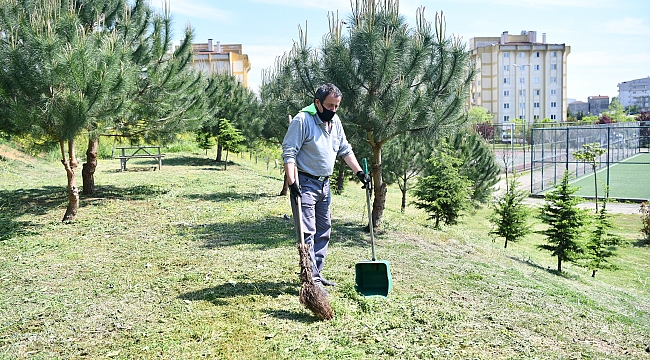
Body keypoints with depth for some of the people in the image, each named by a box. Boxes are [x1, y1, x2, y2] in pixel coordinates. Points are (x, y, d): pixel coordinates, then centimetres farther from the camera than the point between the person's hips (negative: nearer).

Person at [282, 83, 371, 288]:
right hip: (305, 184, -8)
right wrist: (291, 182, -26)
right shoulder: (303, 120, -14)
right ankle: (311, 278, -5)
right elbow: (289, 153, -18)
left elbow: (345, 150, 20)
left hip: (324, 184, 8)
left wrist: (360, 172, 14)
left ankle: (317, 274, 21)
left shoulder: (335, 121, 10)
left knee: (324, 231, 12)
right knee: (308, 232, -9)